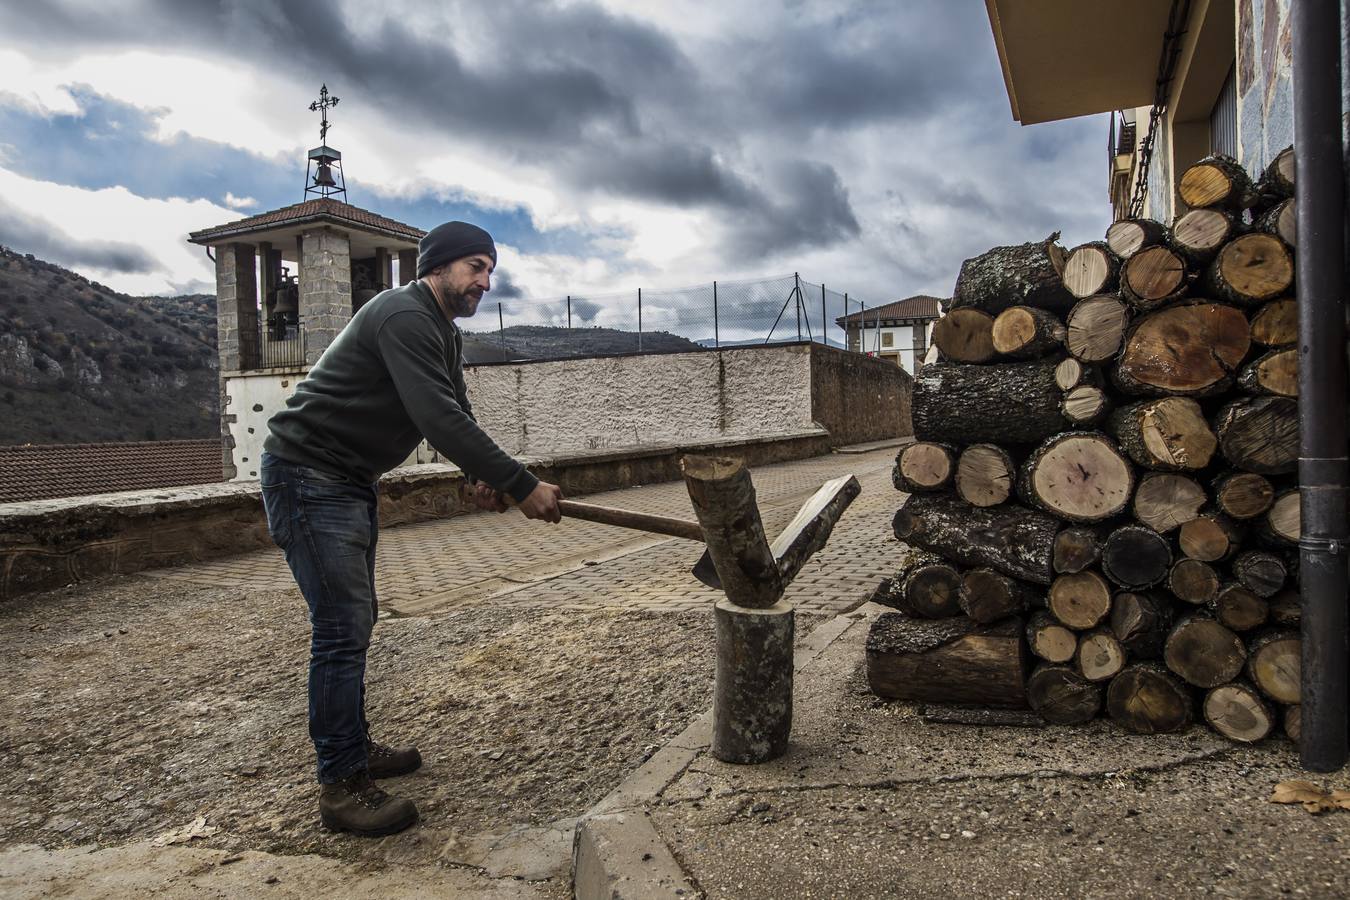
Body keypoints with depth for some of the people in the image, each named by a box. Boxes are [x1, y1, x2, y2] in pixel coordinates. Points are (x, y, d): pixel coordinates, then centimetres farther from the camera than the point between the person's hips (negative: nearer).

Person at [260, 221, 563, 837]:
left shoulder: (445, 337, 13)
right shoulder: (404, 316, -21)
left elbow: (455, 415, 10)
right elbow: (438, 419, -31)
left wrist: (481, 476, -10)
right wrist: (522, 486, -30)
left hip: (351, 481, 11)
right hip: (307, 474, -10)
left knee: (354, 621, 15)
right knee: (342, 628, -11)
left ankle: (353, 747, 29)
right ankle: (341, 787, -2)